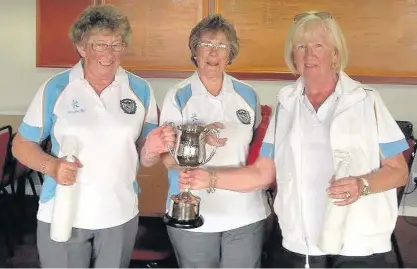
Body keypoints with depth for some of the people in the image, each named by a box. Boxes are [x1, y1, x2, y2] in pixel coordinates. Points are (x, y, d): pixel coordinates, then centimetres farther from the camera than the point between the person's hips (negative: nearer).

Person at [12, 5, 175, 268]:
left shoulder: (140, 90, 1)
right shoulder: (55, 88, -4)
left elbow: (144, 158, 5)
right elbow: (22, 144, 0)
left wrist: (152, 149, -17)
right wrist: (50, 165, -19)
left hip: (121, 215, 2)